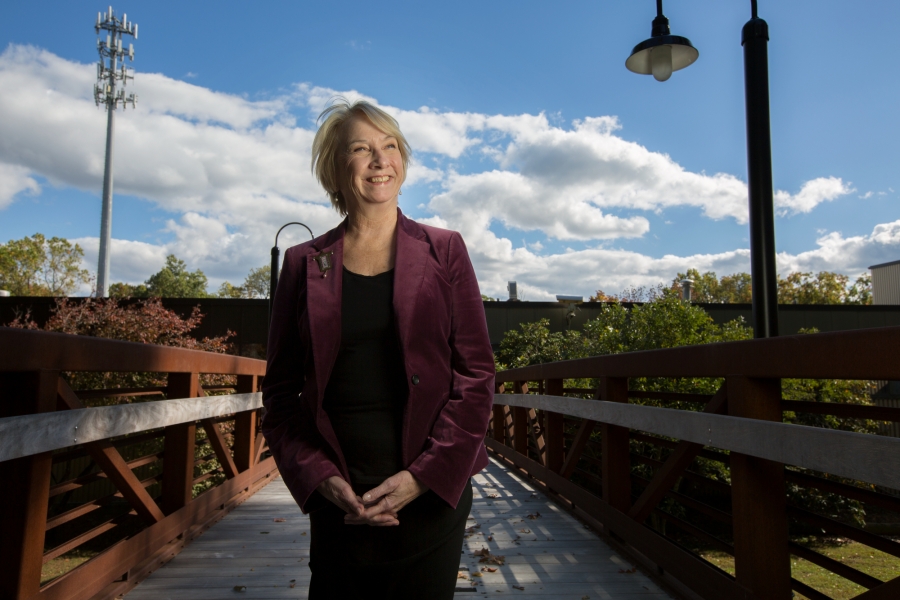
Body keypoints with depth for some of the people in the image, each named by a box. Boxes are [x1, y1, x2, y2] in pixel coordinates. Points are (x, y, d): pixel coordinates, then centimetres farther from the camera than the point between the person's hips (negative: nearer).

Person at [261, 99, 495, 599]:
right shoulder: (304, 264, 4)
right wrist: (320, 478, -8)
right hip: (337, 502, 1)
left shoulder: (444, 251, 1)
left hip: (431, 496, 0)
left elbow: (476, 376, -2)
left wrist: (423, 476, -11)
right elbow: (282, 390, 5)